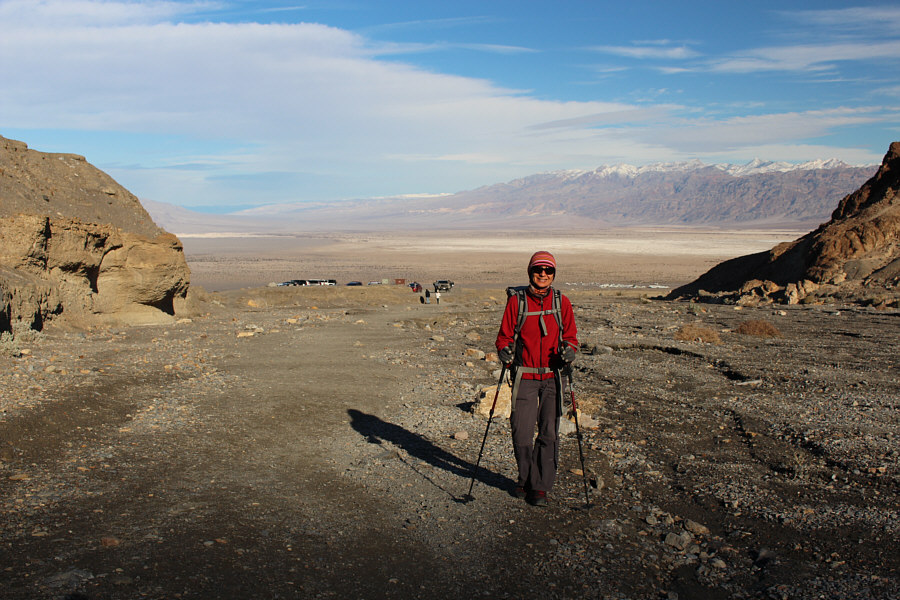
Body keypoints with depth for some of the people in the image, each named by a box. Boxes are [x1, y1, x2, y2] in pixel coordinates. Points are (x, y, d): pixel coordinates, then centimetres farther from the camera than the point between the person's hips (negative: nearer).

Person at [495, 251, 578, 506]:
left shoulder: (561, 302, 5)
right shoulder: (516, 301, 0)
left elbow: (570, 336, 10)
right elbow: (505, 335, 4)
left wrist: (569, 351, -11)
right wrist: (505, 351, -17)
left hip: (553, 376, 1)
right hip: (525, 377, -1)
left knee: (549, 433, 0)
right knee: (521, 432, -3)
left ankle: (540, 487, 14)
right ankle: (525, 478, 22)